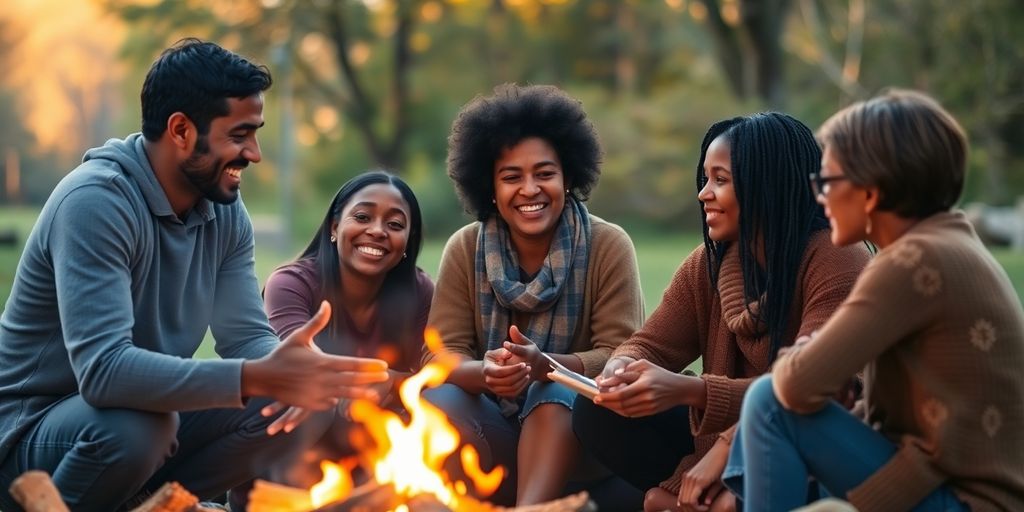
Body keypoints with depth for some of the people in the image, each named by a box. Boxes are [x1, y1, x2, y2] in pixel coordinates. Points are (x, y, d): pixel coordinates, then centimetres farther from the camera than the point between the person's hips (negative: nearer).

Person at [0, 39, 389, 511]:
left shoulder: (225, 211, 0)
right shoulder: (95, 202, -24)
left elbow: (248, 339, -3)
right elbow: (103, 369, -35)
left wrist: (290, 372, -28)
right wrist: (259, 378, -43)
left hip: (151, 411, 7)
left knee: (303, 406, -9)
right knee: (136, 426, -37)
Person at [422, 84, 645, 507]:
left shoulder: (609, 246, -4)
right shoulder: (465, 249, 1)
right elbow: (441, 353, -7)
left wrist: (544, 365, -33)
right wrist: (485, 372, -32)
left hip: (573, 430, -2)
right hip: (492, 435, 2)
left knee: (557, 391, -33)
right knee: (439, 397, -27)